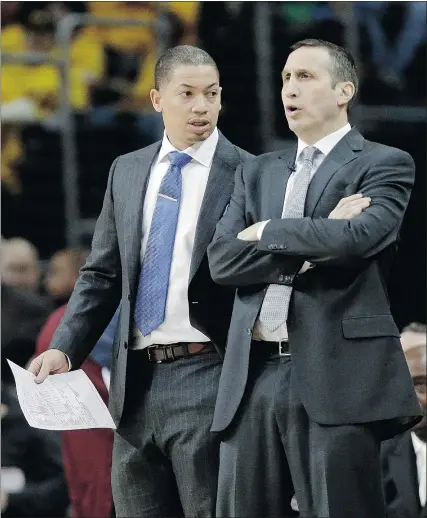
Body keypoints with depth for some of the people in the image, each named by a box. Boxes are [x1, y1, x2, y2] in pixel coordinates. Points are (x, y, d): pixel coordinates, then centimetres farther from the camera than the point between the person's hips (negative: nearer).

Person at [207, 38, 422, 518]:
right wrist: (314, 245, -6)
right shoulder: (257, 172, 20)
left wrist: (267, 232, -2)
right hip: (253, 376, 5)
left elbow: (357, 237, -16)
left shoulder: (383, 165, 4)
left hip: (337, 376, -5)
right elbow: (222, 260, 6)